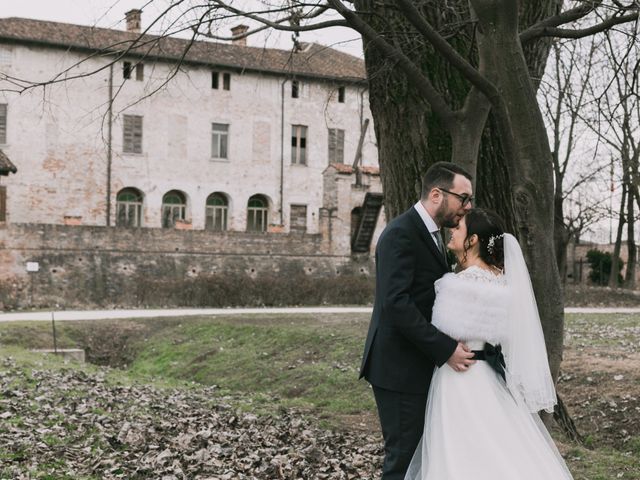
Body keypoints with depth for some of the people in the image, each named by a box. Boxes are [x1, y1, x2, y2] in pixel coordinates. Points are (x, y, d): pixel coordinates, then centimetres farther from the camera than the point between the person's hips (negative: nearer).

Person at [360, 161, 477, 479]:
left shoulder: (431, 233, 15)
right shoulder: (401, 233, -17)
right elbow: (396, 303, -25)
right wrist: (446, 349, -25)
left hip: (420, 363, 10)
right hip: (399, 367, -10)